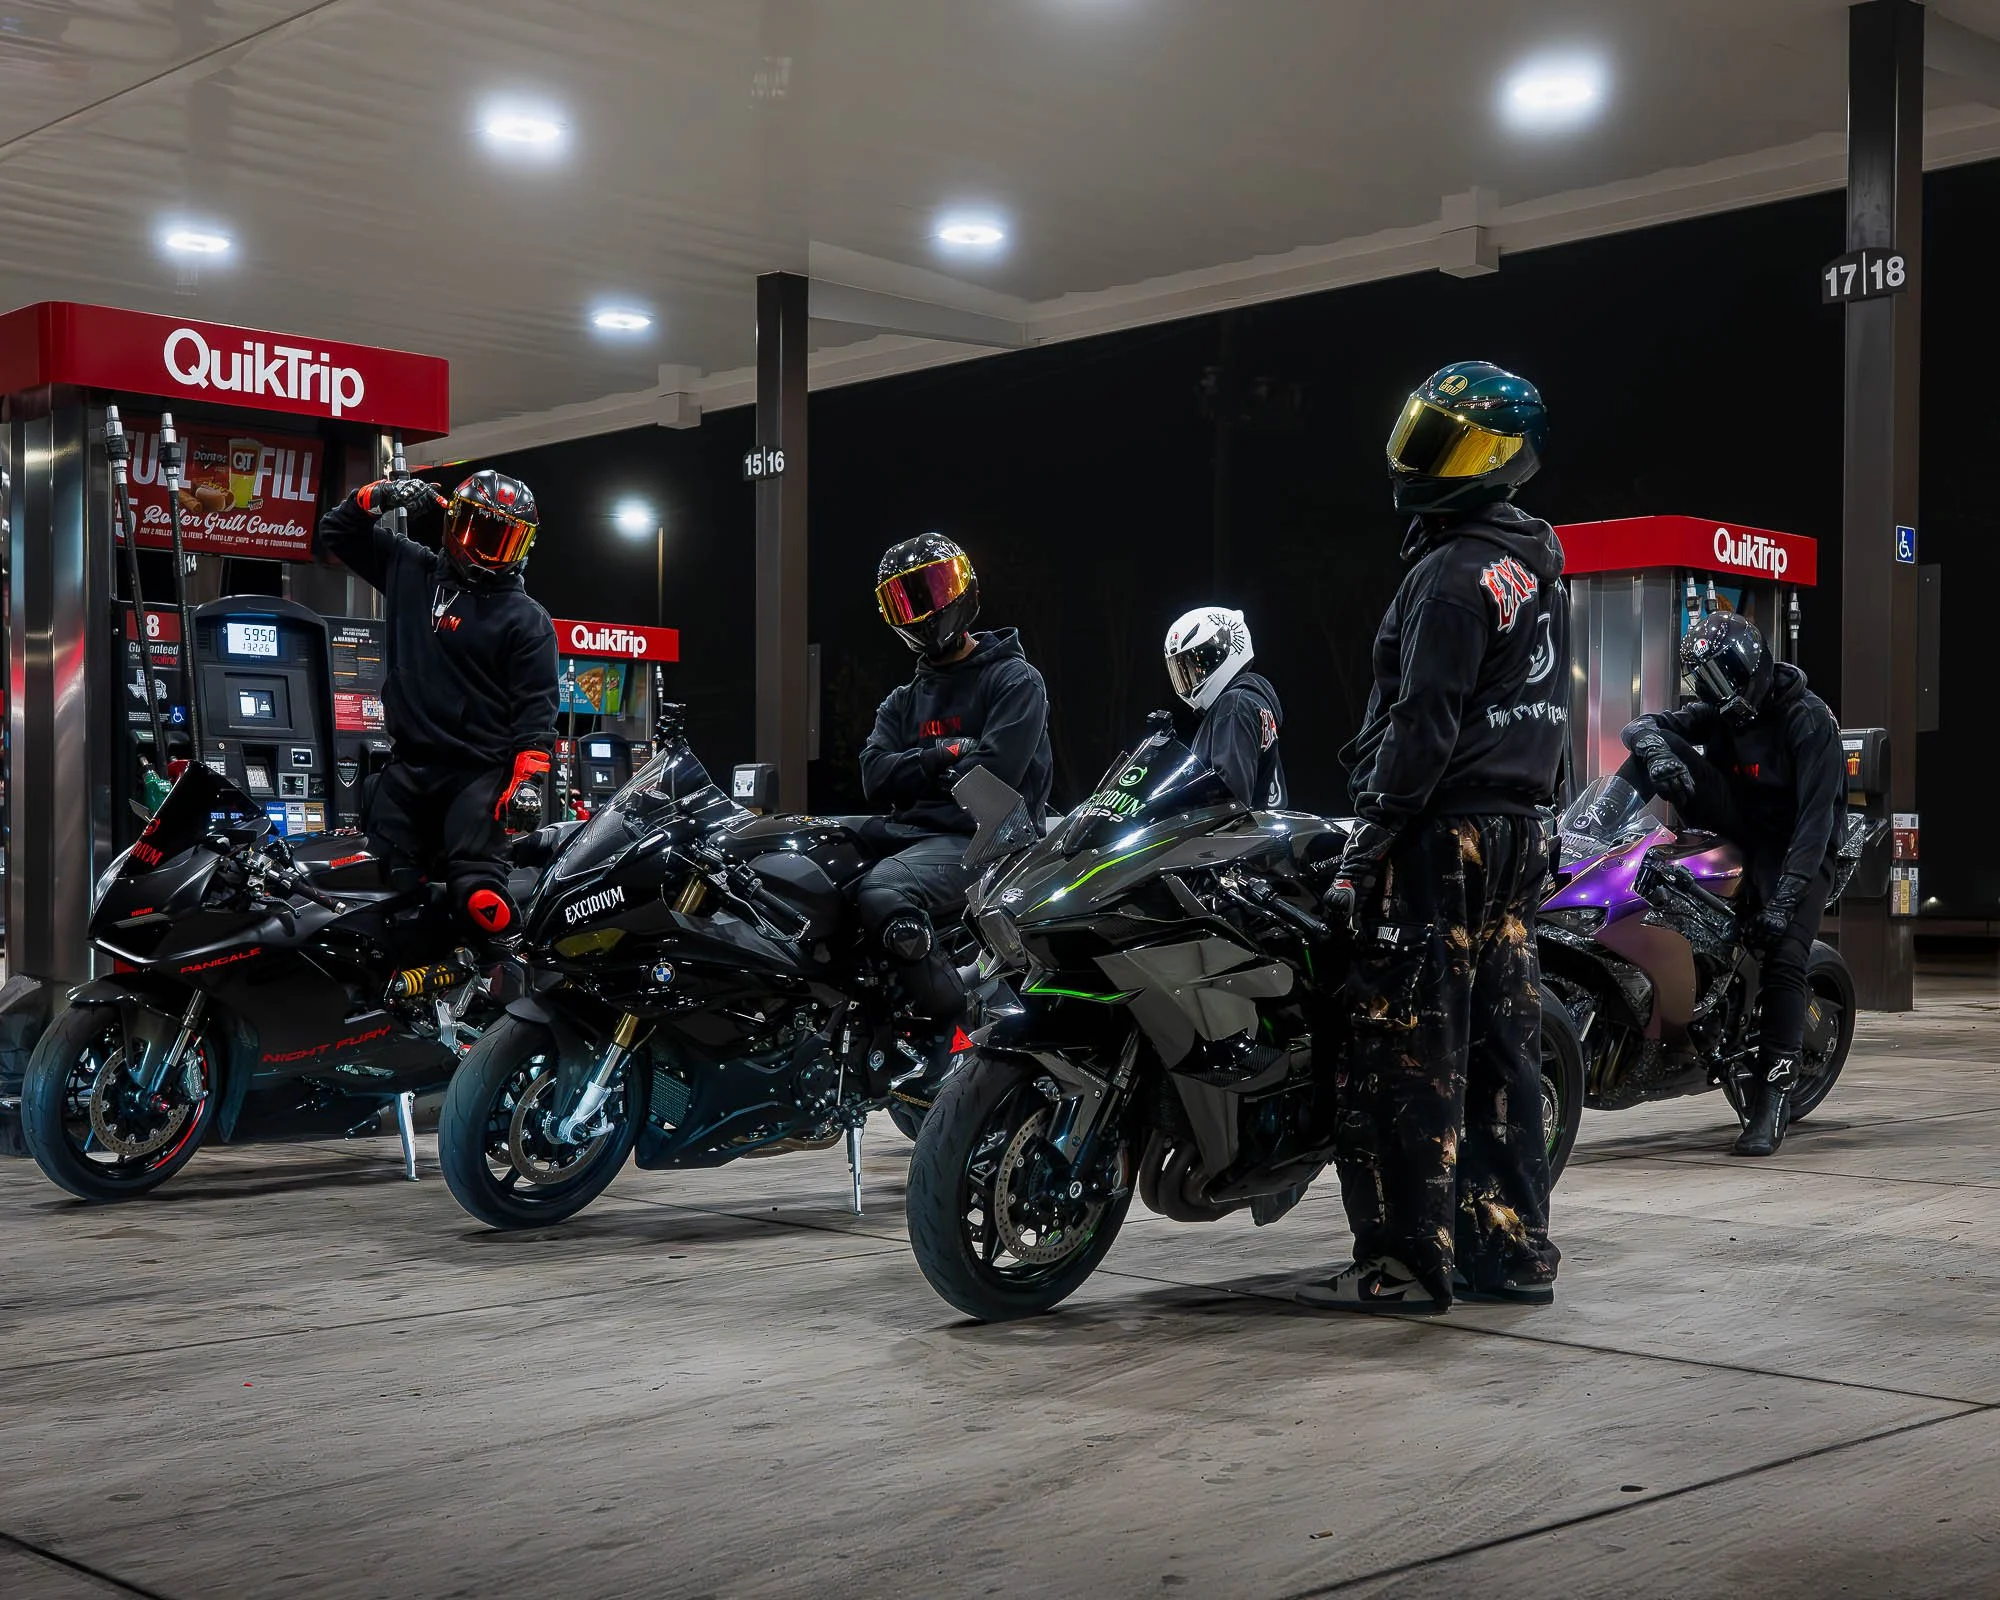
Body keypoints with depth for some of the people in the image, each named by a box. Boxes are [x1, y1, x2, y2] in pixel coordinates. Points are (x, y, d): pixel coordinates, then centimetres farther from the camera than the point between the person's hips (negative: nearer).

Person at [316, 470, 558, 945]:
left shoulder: (528, 620, 2)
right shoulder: (410, 569, 13)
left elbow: (537, 706, -3)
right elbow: (337, 533, 21)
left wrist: (529, 778, -15)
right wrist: (380, 496, 3)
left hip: (479, 775, -5)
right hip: (407, 769, 5)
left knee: (479, 895, -20)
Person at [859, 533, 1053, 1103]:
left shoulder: (1015, 681, 2)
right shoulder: (903, 702, 23)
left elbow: (994, 773, -13)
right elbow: (875, 778, 6)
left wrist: (916, 773, 0)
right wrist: (944, 756, -6)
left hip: (981, 841, -8)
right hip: (909, 837, 8)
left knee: (882, 895, -35)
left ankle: (960, 1025, -22)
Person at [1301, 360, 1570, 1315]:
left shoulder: (1454, 573, -14)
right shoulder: (1538, 572, 17)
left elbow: (1422, 727, -20)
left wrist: (1364, 850, -17)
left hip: (1442, 839, -10)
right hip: (1520, 830, 10)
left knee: (1408, 1053, -7)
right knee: (1500, 1046, 11)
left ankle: (1406, 1261, -4)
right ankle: (1514, 1252, 15)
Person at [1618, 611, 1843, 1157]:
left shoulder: (1808, 719, -16)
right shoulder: (1720, 711, 5)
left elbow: (1816, 816, -23)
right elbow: (1646, 724, -5)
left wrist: (1785, 897, -33)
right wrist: (1655, 747, -32)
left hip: (1795, 847, -5)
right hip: (1735, 823, 6)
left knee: (1783, 955, -26)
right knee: (1656, 749, -14)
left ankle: (1773, 1096, -23)